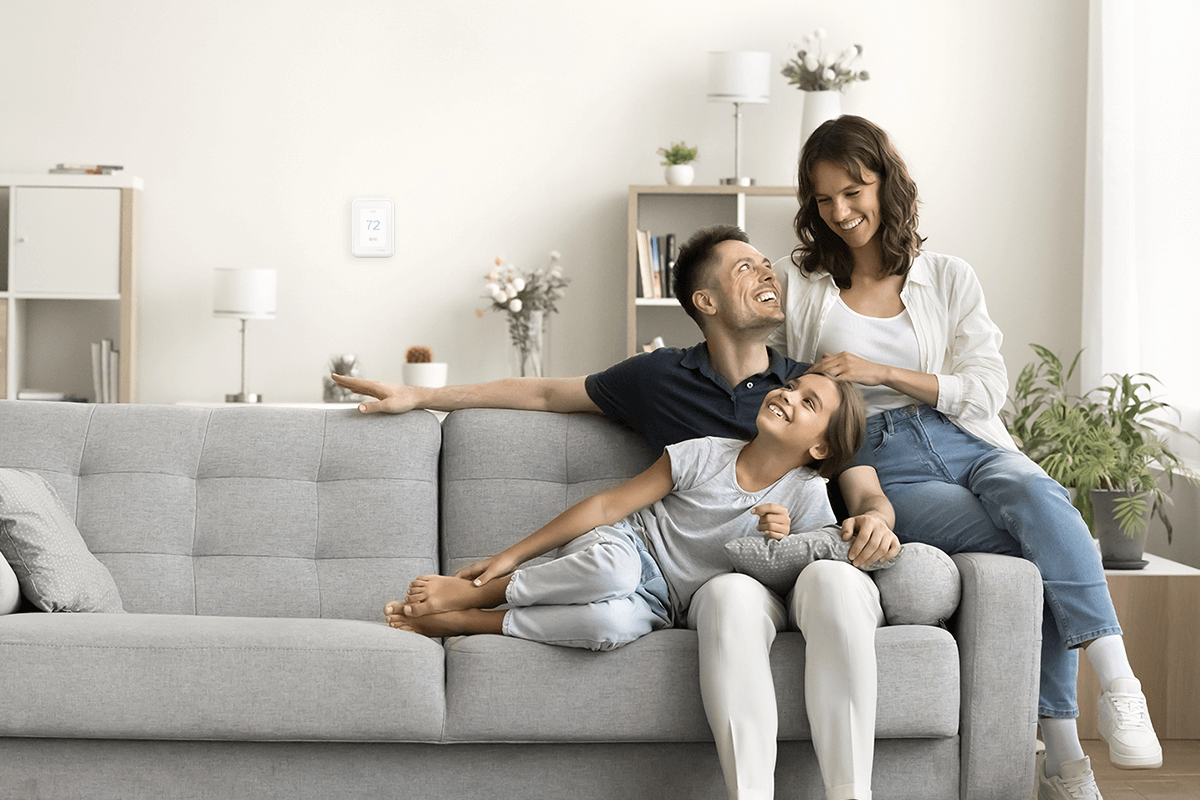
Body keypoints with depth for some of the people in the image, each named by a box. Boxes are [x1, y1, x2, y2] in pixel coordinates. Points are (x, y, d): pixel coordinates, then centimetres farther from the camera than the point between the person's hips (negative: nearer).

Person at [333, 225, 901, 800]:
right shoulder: (661, 378, 16)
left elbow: (869, 496, 13)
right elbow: (546, 393, 27)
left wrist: (874, 520, -14)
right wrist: (419, 397, 28)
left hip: (812, 568, 1)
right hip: (718, 577, 0)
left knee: (831, 579, -37)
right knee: (733, 594, -39)